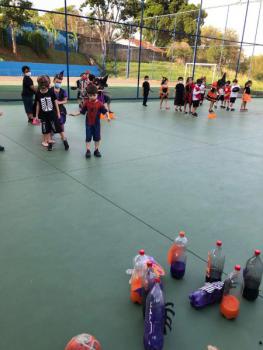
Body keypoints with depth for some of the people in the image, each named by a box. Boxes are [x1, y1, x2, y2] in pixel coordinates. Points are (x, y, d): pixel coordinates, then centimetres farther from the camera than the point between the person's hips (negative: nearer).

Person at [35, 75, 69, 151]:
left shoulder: (51, 91, -9)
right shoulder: (38, 93, -6)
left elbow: (56, 102, -1)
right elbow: (38, 105, 3)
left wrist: (58, 113, 1)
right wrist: (37, 115, 7)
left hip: (53, 114, -2)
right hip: (44, 115, 2)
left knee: (58, 128, 1)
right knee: (46, 130, 8)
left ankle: (64, 140, 15)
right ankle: (49, 142, 22)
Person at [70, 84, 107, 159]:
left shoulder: (100, 104, -11)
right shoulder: (86, 103, -7)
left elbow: (105, 111, -9)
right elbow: (82, 111, 0)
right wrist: (75, 114, -7)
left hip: (96, 123, 0)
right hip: (88, 123, 0)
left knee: (97, 137, 10)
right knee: (88, 137, 3)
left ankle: (96, 150, 24)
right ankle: (88, 150, 10)